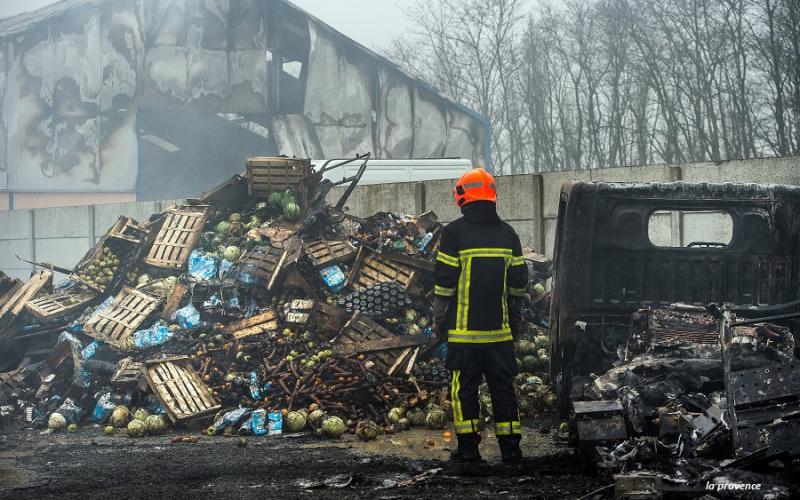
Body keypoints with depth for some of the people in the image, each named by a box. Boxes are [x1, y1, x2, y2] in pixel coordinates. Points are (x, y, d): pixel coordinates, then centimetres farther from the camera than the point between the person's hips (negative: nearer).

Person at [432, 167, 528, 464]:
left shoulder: (455, 233, -8)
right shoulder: (507, 234, 6)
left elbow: (444, 283, -7)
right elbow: (518, 284, 10)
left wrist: (439, 321, 3)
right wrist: (516, 321, 21)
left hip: (464, 330, -4)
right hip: (500, 329, 4)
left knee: (464, 387, 3)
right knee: (503, 387, 8)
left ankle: (468, 447, 4)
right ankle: (510, 448, 9)